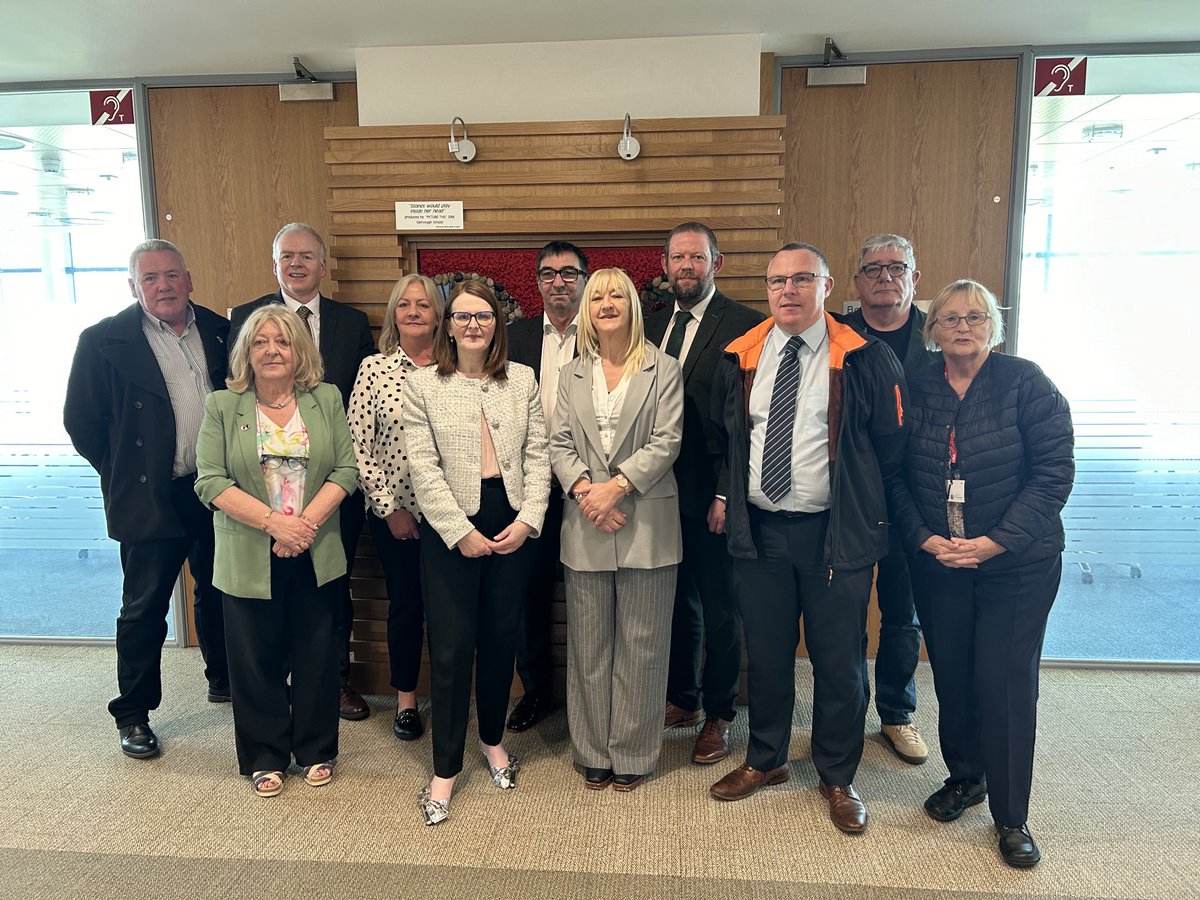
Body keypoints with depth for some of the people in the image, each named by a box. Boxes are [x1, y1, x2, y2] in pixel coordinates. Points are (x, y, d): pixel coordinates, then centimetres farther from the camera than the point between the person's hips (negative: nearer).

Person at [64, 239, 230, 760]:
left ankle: (224, 680, 39)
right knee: (144, 608, 7)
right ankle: (133, 715, 23)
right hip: (150, 500, -4)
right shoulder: (105, 341, -6)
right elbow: (81, 420, -2)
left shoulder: (220, 331, 5)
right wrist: (123, 475, -1)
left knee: (220, 595, 18)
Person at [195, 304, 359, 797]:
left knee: (317, 656, 11)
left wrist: (308, 521, -15)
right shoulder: (222, 406, 0)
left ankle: (316, 751, 30)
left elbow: (346, 469, -2)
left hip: (316, 554, 1)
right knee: (257, 659, 10)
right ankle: (265, 758, 29)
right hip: (250, 558, -1)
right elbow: (211, 481, -7)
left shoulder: (326, 399, 3)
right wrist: (273, 522, -18)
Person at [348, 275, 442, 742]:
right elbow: (358, 448, -3)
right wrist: (389, 507, -6)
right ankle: (406, 700, 29)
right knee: (405, 604, 10)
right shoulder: (374, 368, -1)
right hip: (395, 513, 0)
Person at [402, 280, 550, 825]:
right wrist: (460, 532, -12)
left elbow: (537, 456, 3)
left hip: (513, 523, 2)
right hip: (449, 526, -2)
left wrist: (527, 519, -8)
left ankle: (493, 739, 34)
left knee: (501, 638, 12)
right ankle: (445, 769, 15)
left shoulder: (523, 380, 7)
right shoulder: (422, 385, 1)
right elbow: (423, 468, -6)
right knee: (451, 647, 1)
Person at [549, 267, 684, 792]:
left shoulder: (663, 371, 3)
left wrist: (617, 485, -16)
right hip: (586, 527, 3)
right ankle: (593, 753, 24)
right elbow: (560, 445, 5)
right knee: (588, 645, 10)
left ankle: (633, 754, 21)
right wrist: (584, 489, -12)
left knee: (641, 645, 5)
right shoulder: (571, 376, 13)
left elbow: (666, 442, -6)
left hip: (646, 523, -3)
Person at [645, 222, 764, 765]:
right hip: (661, 491, 5)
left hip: (712, 496, -5)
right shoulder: (651, 325, 10)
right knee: (678, 602, 18)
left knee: (719, 609, 10)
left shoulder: (743, 326, -9)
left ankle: (718, 715, 27)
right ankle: (683, 700, 36)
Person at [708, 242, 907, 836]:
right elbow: (722, 435, 16)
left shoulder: (864, 358, -6)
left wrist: (865, 508, 1)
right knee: (766, 652, 15)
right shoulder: (741, 357, 5)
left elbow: (891, 443, -1)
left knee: (839, 659, 8)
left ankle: (837, 777, 30)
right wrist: (726, 495, 10)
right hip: (759, 529, 3)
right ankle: (765, 760, 36)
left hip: (836, 534, -3)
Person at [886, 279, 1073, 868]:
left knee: (1006, 683, 0)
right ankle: (965, 777, 36)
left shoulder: (1025, 384, -7)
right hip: (937, 562, 3)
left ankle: (1011, 818, 18)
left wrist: (997, 541, -17)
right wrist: (924, 538, -9)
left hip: (1018, 564, -3)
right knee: (951, 675, 12)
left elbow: (1054, 472, -11)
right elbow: (895, 476, 3)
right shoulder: (915, 390, 2)